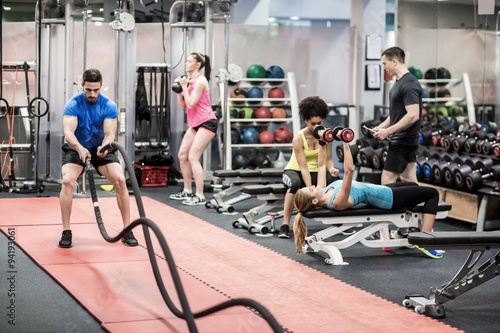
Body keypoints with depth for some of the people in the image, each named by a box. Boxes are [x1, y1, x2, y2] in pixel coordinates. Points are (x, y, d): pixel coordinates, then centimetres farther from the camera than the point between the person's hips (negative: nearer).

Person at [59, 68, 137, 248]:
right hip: (76, 149, -1)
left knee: (120, 180, -21)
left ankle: (127, 230, -10)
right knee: (67, 181, -28)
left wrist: (104, 147, -46)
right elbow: (68, 133, -32)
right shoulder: (73, 105, -19)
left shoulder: (109, 106, -14)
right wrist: (80, 148, -53)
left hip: (101, 148, 1)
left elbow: (110, 133, -22)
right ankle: (66, 232, -17)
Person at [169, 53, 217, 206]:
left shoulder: (200, 81, -15)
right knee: (182, 155, 10)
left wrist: (184, 86, -15)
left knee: (193, 157, -16)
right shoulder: (190, 81, 12)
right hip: (195, 124, 10)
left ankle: (200, 196, -14)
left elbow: (190, 104, -21)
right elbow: (183, 105, 10)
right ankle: (187, 191, 21)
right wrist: (179, 90, -2)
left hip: (207, 123, -10)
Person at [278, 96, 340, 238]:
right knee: (295, 184, -42)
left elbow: (327, 159, -6)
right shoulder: (299, 138, -24)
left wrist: (331, 169, -30)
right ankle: (285, 225, -36)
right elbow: (303, 167, -27)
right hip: (295, 171, -4)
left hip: (315, 172, 4)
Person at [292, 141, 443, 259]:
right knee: (432, 193, 0)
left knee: (413, 186, 32)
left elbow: (321, 166, 4)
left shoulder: (322, 192, -10)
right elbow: (349, 171, -45)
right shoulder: (337, 202, -34)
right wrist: (345, 144, -47)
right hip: (386, 197, -9)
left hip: (379, 191, 9)